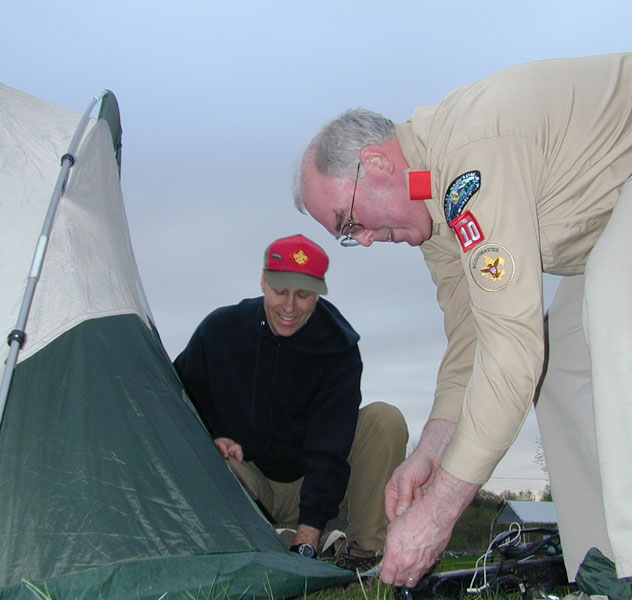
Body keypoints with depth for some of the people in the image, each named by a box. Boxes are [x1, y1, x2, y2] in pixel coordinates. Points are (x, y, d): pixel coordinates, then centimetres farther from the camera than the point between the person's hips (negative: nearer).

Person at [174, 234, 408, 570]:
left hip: (310, 485, 1)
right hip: (246, 487, 0)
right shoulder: (220, 329, -11)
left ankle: (363, 552, -15)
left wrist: (306, 539, -33)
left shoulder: (338, 348, -17)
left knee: (385, 419, -24)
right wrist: (212, 437, -16)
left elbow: (330, 448, -25)